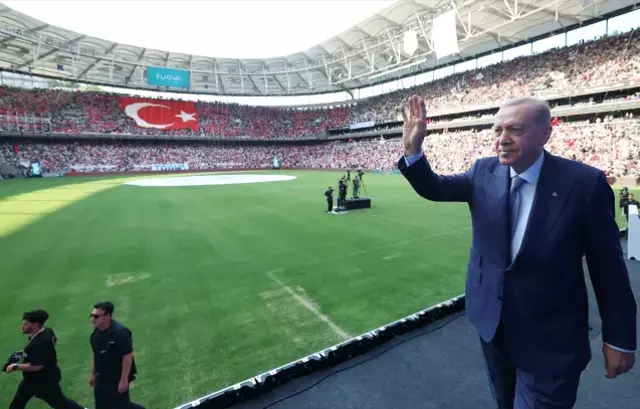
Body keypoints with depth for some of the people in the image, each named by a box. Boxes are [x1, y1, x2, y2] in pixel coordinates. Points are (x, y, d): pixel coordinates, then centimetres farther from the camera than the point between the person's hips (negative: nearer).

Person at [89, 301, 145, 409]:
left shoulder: (119, 332, -28)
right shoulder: (97, 331, -1)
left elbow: (128, 356, -26)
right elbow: (96, 353, 13)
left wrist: (124, 380, -23)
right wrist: (93, 373, 18)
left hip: (117, 378, -8)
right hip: (102, 377, 8)